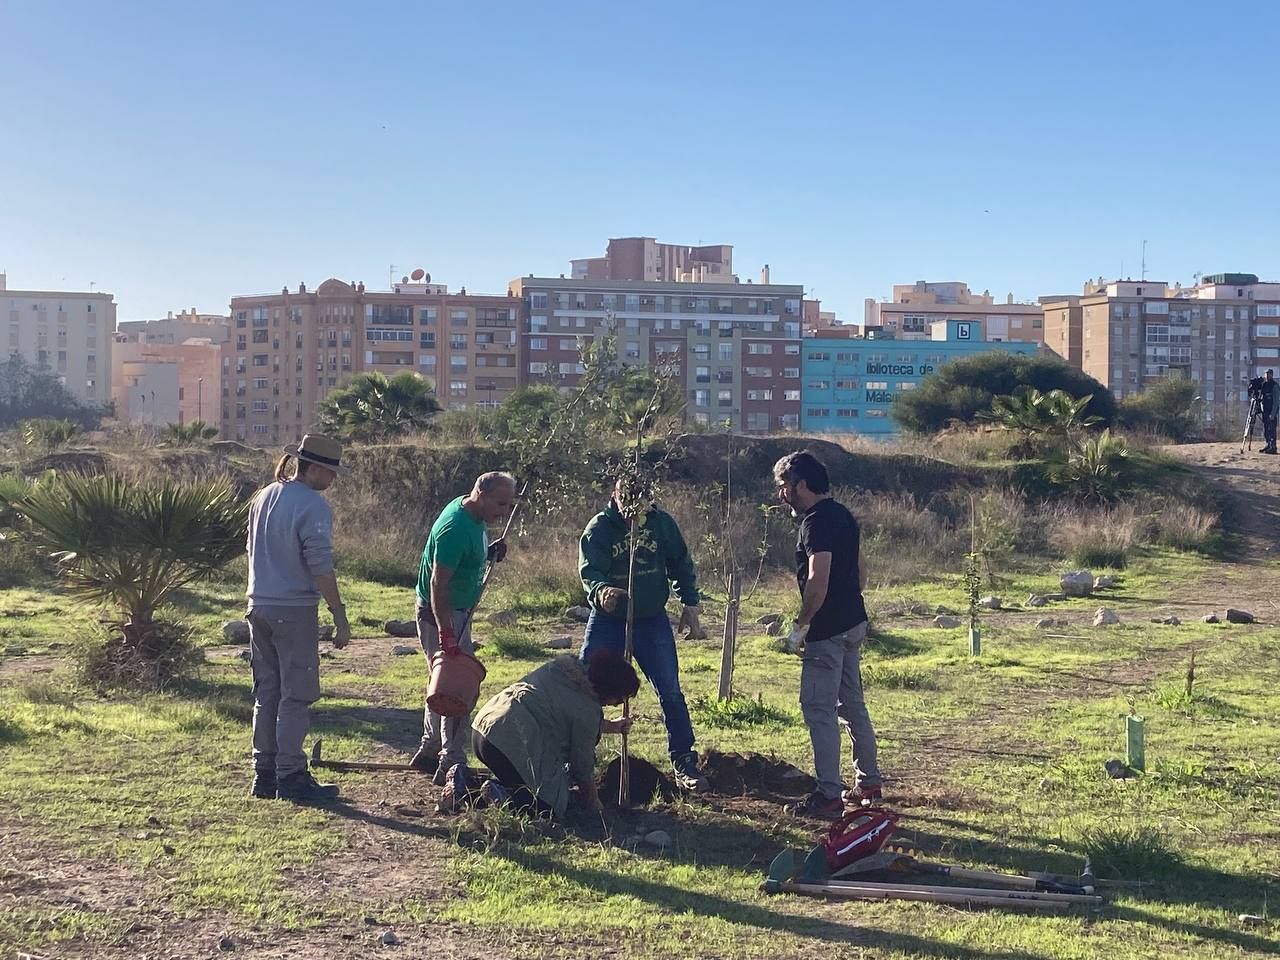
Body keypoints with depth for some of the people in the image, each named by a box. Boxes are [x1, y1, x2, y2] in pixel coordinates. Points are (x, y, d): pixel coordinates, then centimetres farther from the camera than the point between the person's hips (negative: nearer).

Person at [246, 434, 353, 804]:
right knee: (296, 694, -2)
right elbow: (321, 567, -17)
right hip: (294, 610, -8)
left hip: (259, 607, 8)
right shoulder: (313, 506, -14)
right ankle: (291, 776, -1)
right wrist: (340, 617, -14)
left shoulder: (263, 497, 12)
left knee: (267, 692, 13)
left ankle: (264, 773, 17)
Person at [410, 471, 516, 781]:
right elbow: (438, 584, -29)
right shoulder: (456, 528, -26)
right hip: (441, 614, -10)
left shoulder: (474, 516, 4)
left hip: (458, 612, 10)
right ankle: (451, 763, -4)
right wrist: (446, 634, -31)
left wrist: (489, 554, 2)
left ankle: (429, 753, 29)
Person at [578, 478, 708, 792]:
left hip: (652, 621, 1)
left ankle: (684, 764, 13)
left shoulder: (661, 523, -6)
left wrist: (690, 606, 4)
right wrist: (601, 590, -47)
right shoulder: (598, 528, -14)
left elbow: (681, 564, 6)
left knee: (670, 693, 1)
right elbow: (589, 571, -25)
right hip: (607, 621, -1)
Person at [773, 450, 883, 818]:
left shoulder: (816, 522, -17)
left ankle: (829, 794, -3)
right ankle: (869, 784, 24)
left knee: (819, 709, -5)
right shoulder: (843, 515, 13)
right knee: (853, 705, 16)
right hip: (854, 623, 10)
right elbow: (861, 574, 19)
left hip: (828, 631, -10)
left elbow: (818, 583, -26)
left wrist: (800, 627, -17)